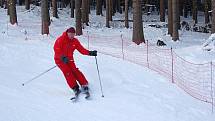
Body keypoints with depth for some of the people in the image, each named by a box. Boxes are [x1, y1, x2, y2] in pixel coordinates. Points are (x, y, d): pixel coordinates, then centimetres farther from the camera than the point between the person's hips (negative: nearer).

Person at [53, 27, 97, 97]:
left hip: (69, 60, 4)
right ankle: (75, 88, -20)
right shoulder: (61, 40, -12)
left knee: (75, 71, -14)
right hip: (60, 60, -4)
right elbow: (56, 49, -21)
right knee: (67, 72, -19)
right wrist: (63, 57, -34)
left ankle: (84, 85, -14)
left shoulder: (75, 41, 3)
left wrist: (89, 53, -15)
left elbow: (81, 49, 1)